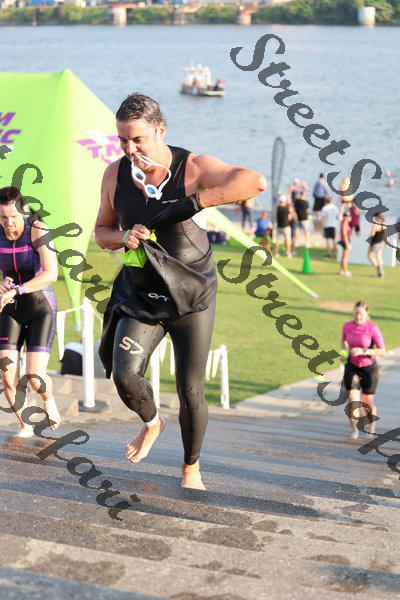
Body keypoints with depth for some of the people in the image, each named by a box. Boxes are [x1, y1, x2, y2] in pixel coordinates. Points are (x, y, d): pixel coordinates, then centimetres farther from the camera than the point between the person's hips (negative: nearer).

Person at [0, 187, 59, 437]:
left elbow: (51, 274, -30)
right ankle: (25, 426, 16)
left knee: (35, 378, -16)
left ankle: (49, 399, 21)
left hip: (41, 309, -4)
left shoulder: (37, 229, -21)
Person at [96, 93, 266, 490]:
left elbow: (255, 182, -31)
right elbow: (102, 232, 11)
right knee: (124, 375, -17)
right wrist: (124, 238, -13)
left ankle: (191, 468, 26)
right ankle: (151, 423, 18)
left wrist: (190, 203, -35)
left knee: (190, 392, 0)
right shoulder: (116, 174, -2)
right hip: (140, 295, 3)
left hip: (191, 296, -2)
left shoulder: (193, 168, -15)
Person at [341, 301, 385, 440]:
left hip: (369, 368, -2)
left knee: (367, 404, 6)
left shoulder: (373, 328, -19)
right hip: (352, 367, 2)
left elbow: (382, 351, -15)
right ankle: (354, 430, 10)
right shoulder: (347, 326, -7)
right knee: (353, 401, -11)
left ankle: (372, 425, 37)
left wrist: (363, 351, -27)